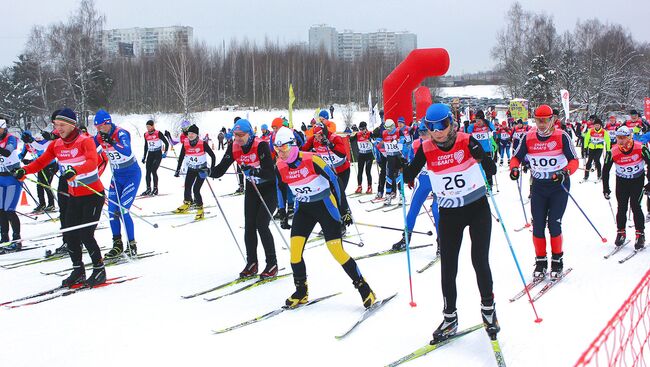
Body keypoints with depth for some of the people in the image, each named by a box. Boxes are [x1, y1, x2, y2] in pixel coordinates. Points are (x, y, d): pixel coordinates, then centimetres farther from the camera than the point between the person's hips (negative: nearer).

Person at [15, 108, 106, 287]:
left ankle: (99, 271, 8)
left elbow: (92, 162, -33)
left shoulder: (85, 141, -16)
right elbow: (40, 162, 2)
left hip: (93, 194, -6)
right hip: (74, 196, 7)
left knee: (86, 235, -10)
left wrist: (74, 171, -50)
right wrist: (24, 170, -18)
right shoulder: (56, 145, 3)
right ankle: (78, 271, 20)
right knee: (69, 234, 4)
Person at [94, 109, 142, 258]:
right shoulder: (100, 137, -4)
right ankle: (117, 244, 16)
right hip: (116, 176, 7)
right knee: (112, 211, 3)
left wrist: (112, 142, -50)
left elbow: (127, 152, -40)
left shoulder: (121, 134, -23)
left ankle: (131, 245, 2)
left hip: (132, 175, -7)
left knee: (122, 211, -12)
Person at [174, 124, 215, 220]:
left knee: (196, 189, -14)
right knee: (187, 187, 8)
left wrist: (211, 168, -18)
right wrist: (178, 170, 1)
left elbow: (212, 156, -12)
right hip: (191, 169, 4)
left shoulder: (202, 144, -20)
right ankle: (186, 204, 33)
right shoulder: (185, 144, -9)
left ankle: (200, 209, 0)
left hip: (202, 169, -4)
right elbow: (181, 158, 2)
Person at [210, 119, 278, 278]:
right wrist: (209, 172, -32)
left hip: (269, 187, -6)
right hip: (252, 188, 6)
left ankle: (272, 265, -2)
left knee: (261, 225, -13)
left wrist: (255, 171, -50)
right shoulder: (234, 147, -10)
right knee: (249, 226, 1)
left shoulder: (261, 145, -27)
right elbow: (222, 168, -12)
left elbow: (270, 173, -33)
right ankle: (251, 264, 14)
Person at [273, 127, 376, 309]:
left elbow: (334, 180, -15)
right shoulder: (280, 167, -5)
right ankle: (301, 292, 14)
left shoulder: (311, 159, -22)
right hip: (303, 208, 5)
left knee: (337, 250, -11)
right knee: (295, 250, -5)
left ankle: (364, 288, 3)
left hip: (325, 205, -5)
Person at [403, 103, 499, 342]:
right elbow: (410, 176, -1)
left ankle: (488, 309, 20)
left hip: (478, 209, -2)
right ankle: (449, 318, 18)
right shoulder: (426, 149, -6)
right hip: (449, 214, 2)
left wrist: (481, 156, -35)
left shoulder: (467, 141, -13)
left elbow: (492, 171, -17)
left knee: (480, 261, -3)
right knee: (448, 267, 4)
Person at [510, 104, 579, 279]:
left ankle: (557, 260, 11)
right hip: (538, 186, 3)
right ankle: (541, 261, 14)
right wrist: (514, 168, -17)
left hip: (559, 186, -3)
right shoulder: (528, 138, -3)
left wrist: (565, 172, -31)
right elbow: (517, 157, 4)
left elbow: (574, 160, -12)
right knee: (537, 225, 1)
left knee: (554, 224, -7)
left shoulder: (561, 136, -11)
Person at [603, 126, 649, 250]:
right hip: (621, 181, 2)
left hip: (638, 180, -2)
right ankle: (621, 232, 15)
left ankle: (640, 234, 2)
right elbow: (605, 170, -4)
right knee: (622, 208, 1)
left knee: (635, 206, -9)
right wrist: (606, 189, -4)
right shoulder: (613, 152, -17)